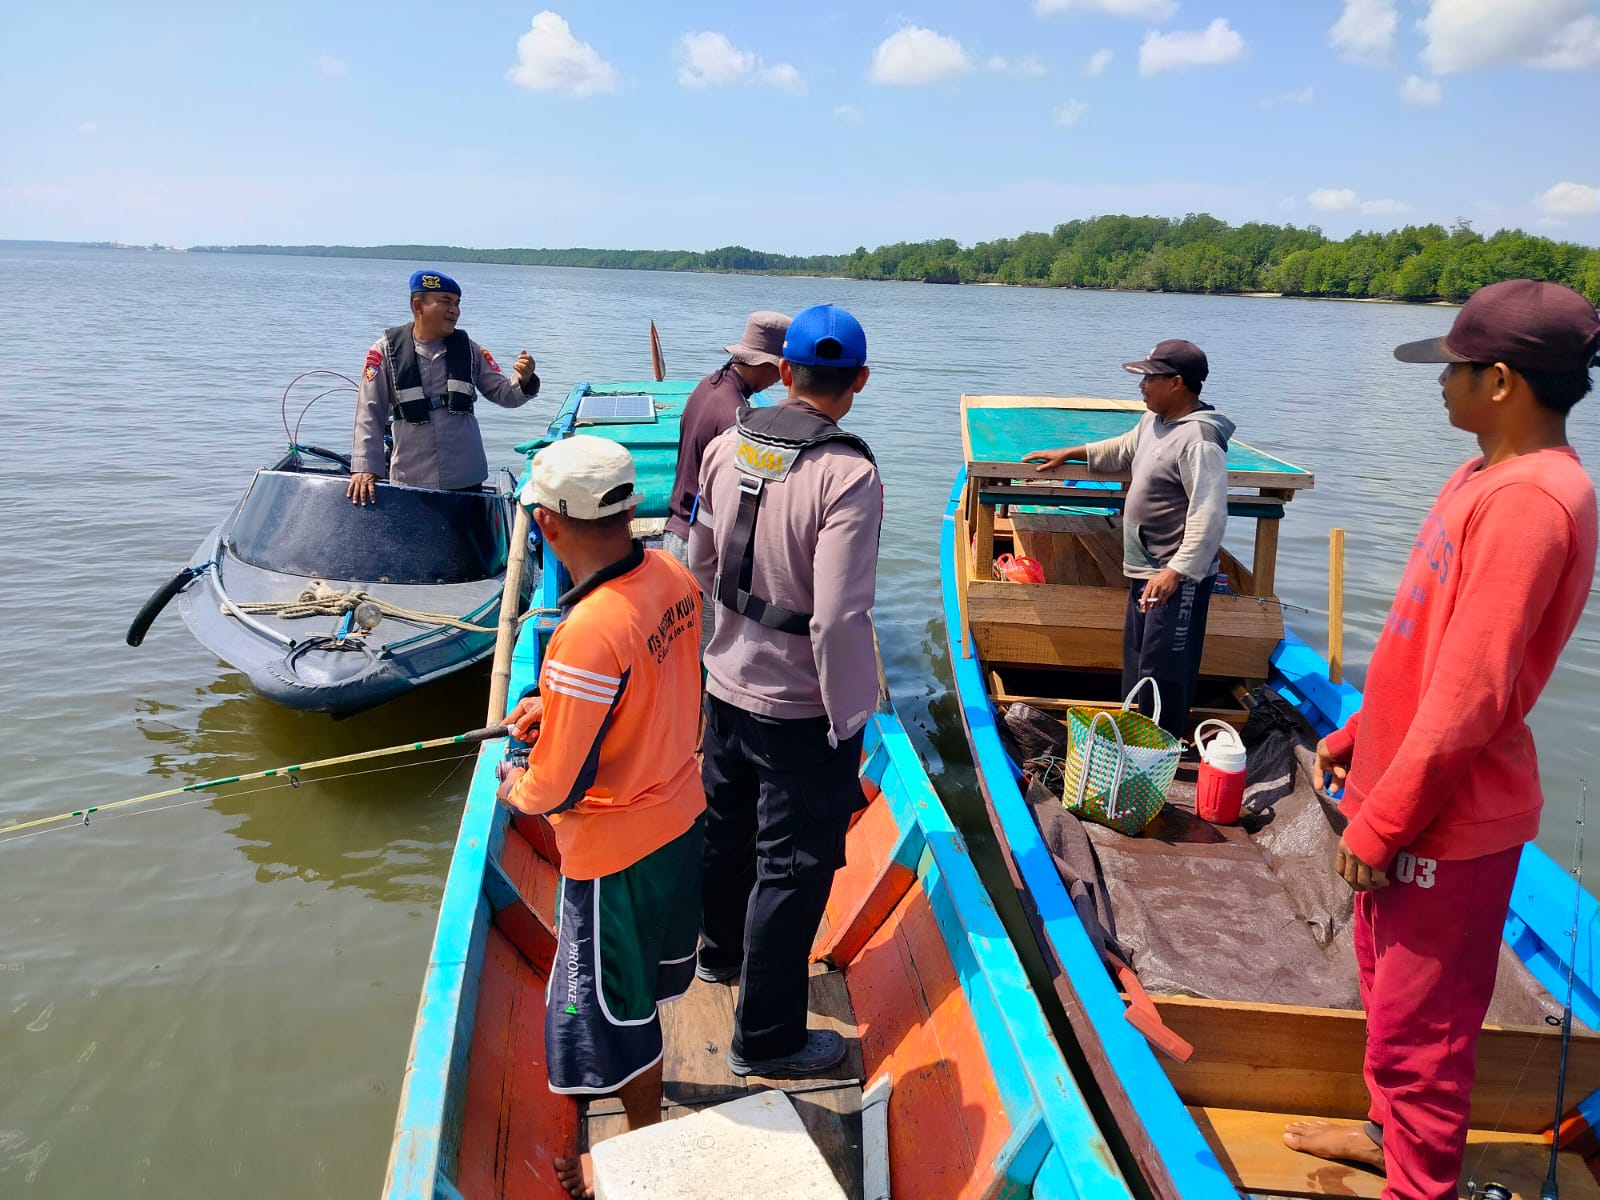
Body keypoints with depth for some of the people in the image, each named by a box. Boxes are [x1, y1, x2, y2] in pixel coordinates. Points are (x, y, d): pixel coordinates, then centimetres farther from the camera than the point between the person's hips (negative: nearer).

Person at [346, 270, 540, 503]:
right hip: (409, 482, -2)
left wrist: (523, 381, -16)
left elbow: (502, 394, 6)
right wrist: (364, 468, -10)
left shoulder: (467, 349, 6)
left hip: (466, 479, 2)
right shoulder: (387, 350, -2)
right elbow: (370, 414, -3)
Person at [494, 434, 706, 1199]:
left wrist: (517, 789, -3)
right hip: (683, 813, 9)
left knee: (614, 1012, 16)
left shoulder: (586, 636, -36)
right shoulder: (673, 577, -11)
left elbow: (559, 790, -25)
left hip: (613, 851, -9)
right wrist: (555, 707, 4)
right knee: (652, 969, 32)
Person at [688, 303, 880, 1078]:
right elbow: (838, 618, -27)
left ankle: (721, 949, 53)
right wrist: (849, 722, -16)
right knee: (794, 866, 8)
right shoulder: (848, 475, -24)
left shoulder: (727, 447, -4)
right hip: (802, 710, -7)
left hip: (726, 685, 7)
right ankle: (765, 1038, 23)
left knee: (726, 825, 27)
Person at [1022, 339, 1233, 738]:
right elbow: (1123, 450, 31)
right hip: (1145, 570, 11)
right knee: (1136, 664, 19)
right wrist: (1069, 454, 32)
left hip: (1180, 578, -11)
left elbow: (1209, 516, -29)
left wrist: (1175, 571, -36)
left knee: (1163, 672, -8)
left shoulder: (1198, 440, -22)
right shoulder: (1154, 421, 9)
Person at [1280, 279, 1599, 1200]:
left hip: (1448, 816, -10)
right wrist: (1355, 738, 16)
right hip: (1409, 781, 10)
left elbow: (1469, 695, -25)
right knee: (1387, 981, 25)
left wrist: (1380, 823, -19)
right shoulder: (1491, 475, 8)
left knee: (1417, 1024, 5)